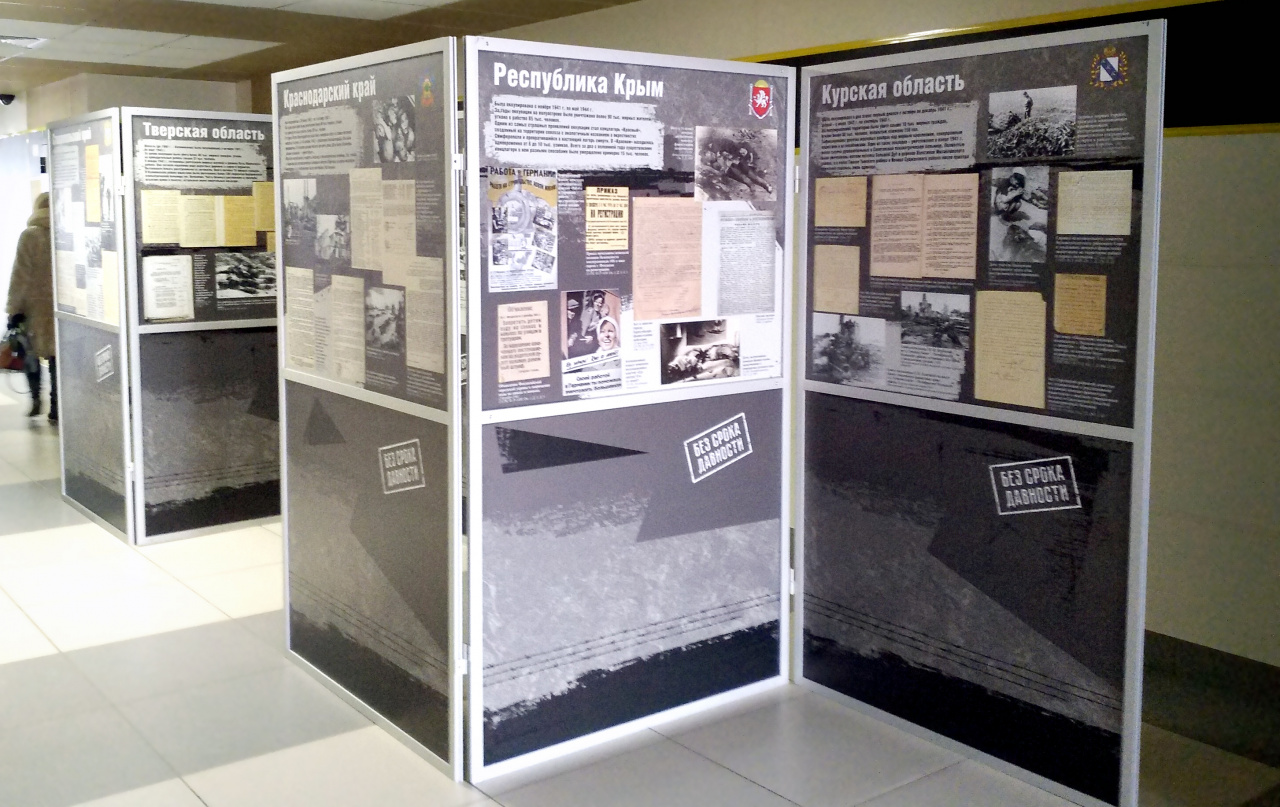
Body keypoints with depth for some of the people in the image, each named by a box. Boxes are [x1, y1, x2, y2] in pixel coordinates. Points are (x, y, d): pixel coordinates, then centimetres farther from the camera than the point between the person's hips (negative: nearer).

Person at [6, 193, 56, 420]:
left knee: (31, 352, 15)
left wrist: (15, 308, -4)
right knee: (57, 355, 5)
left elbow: (21, 275, -9)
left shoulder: (29, 236, -9)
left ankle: (35, 398, 8)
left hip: (35, 304, -2)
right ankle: (55, 408, 5)